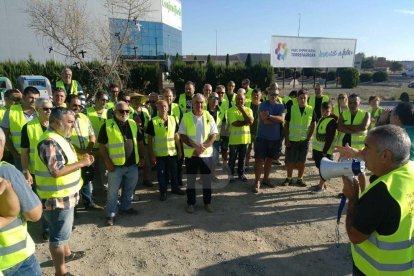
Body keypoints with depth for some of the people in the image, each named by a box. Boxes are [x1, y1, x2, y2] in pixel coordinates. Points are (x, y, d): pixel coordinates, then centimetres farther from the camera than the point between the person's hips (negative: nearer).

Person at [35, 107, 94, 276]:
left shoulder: (59, 138, 8)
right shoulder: (50, 142, -25)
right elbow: (56, 171, -31)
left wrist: (81, 158, 3)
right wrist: (81, 163, -23)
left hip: (65, 195, 10)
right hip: (57, 198, -10)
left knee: (65, 229, 28)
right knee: (58, 235, 5)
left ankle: (67, 253, 48)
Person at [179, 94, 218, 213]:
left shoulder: (208, 116, 1)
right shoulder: (186, 117, -3)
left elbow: (213, 135, -2)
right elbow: (182, 136, -5)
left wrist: (203, 147, -15)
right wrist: (195, 146, -16)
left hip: (206, 153, 1)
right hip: (190, 154, -1)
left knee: (207, 179, 10)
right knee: (191, 179, 9)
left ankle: (207, 202, 25)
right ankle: (190, 203, 24)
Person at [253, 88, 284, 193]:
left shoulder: (281, 106, 5)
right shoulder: (263, 105, -7)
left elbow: (282, 119, -11)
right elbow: (265, 120, -19)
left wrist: (270, 116, -21)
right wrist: (277, 119, -9)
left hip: (275, 138, 4)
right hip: (262, 137, -4)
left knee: (270, 159, 15)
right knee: (259, 160, -3)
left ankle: (265, 179, 29)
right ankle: (257, 182, 4)